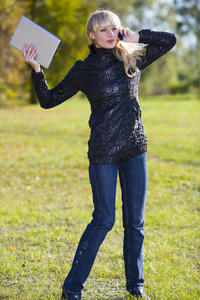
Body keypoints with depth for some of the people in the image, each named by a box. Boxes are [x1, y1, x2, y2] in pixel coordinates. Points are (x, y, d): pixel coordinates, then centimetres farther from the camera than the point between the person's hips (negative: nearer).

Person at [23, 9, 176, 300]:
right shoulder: (83, 70, -3)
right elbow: (49, 100, 2)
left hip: (135, 150, 3)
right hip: (103, 154, -3)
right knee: (104, 221, -2)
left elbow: (170, 40, 10)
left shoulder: (133, 58, 4)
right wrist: (36, 69, -10)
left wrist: (136, 37, -1)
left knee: (135, 222, 8)